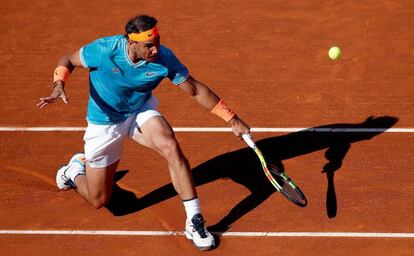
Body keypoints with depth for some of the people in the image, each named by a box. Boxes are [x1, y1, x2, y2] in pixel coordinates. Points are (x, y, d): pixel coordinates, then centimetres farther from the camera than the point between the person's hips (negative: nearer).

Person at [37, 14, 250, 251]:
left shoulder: (164, 58, -24)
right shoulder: (105, 50, -30)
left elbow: (196, 90, -13)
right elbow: (68, 61, -12)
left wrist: (231, 118, -14)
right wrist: (59, 85, -33)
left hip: (141, 111, 2)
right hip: (105, 122, -2)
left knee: (171, 147, -31)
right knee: (99, 200, 5)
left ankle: (194, 222, -20)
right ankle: (76, 170, 42)